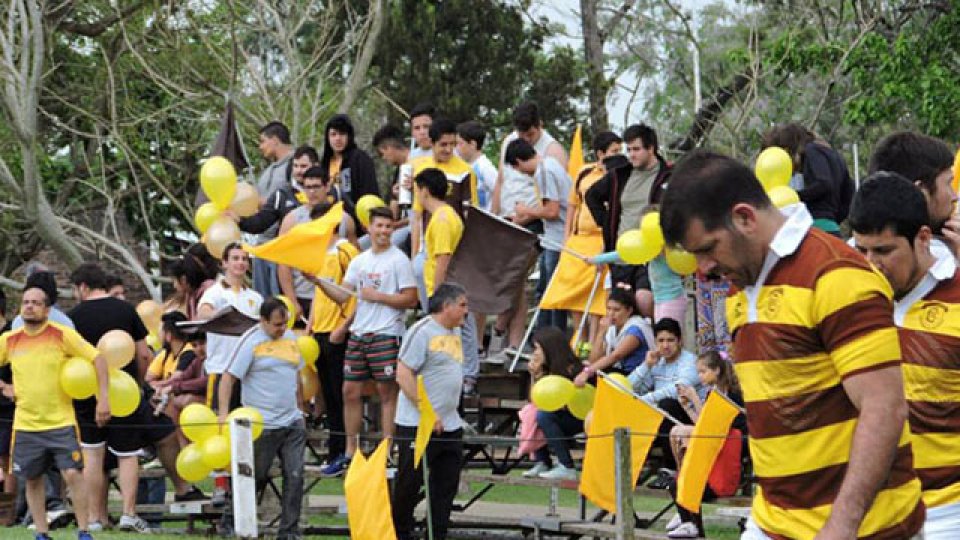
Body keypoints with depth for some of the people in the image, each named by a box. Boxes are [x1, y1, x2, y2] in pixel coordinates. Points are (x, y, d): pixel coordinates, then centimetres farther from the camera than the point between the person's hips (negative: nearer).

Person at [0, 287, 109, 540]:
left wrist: (103, 397, -12)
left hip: (61, 422, -3)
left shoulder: (63, 335, -7)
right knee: (33, 480, 9)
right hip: (26, 424, 3)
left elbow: (98, 358, -6)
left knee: (73, 474, -11)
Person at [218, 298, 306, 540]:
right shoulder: (251, 341, -9)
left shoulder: (290, 338, 12)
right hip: (262, 426, -6)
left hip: (293, 423, 6)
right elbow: (228, 377, -14)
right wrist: (223, 413, -23)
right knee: (254, 478, 3)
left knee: (295, 476, -1)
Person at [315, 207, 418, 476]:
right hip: (358, 334, 6)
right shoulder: (359, 261, 14)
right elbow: (343, 296, 10)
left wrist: (377, 296, -12)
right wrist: (318, 281, -2)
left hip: (386, 335, -6)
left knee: (387, 392, -2)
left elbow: (410, 299, -9)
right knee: (350, 391, 6)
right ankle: (350, 452, 14)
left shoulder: (399, 260, -4)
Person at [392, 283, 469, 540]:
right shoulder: (422, 331, -13)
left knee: (446, 485, 9)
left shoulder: (455, 332, 13)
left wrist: (448, 413, 16)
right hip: (417, 425, -8)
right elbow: (403, 375, -17)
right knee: (409, 483, 2)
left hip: (449, 425, 8)